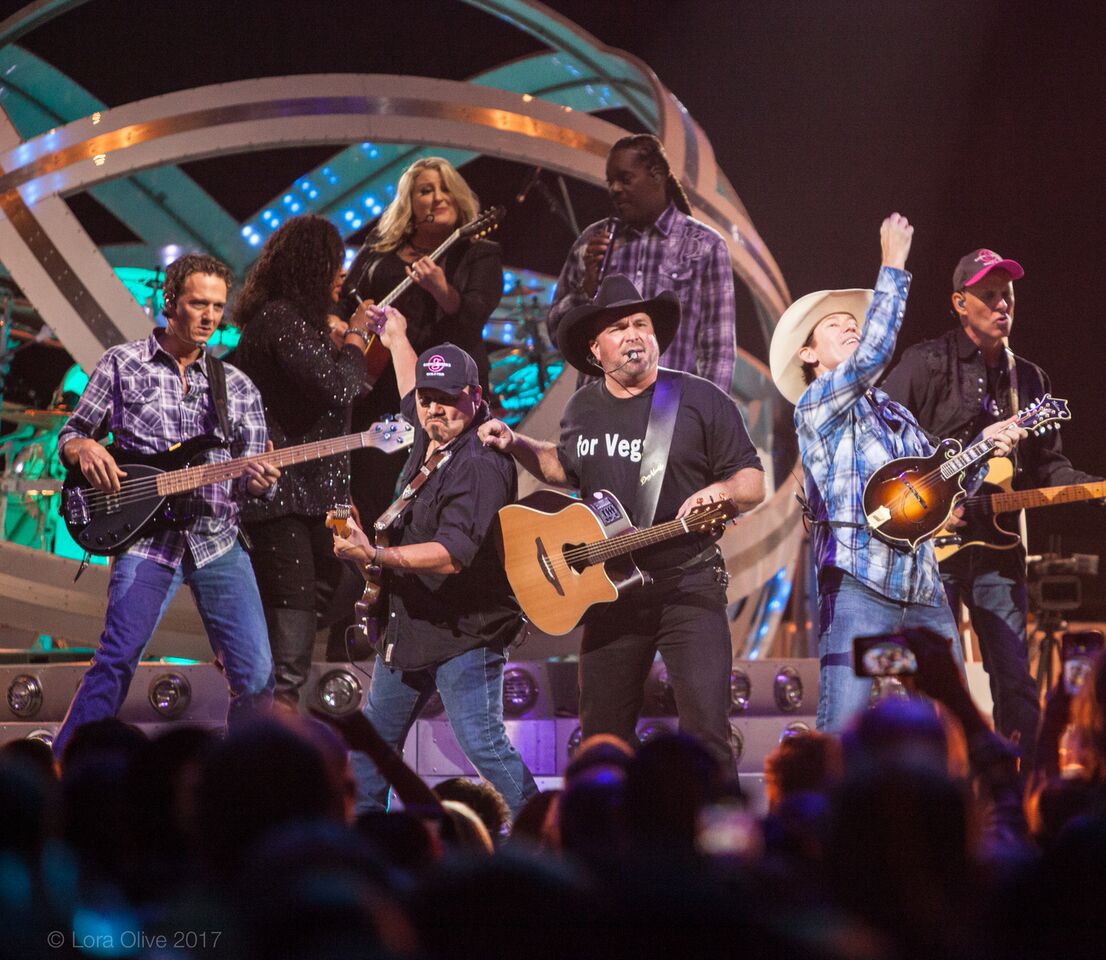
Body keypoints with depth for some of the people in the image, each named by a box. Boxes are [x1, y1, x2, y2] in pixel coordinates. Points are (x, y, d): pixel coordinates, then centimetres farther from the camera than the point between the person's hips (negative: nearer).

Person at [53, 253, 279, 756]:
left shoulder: (238, 388, 13)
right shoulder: (122, 364, 7)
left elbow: (251, 475, 12)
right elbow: (70, 436, 13)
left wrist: (259, 481, -12)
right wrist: (85, 450, -11)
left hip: (218, 541, 3)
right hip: (147, 537, -3)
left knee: (256, 677, -4)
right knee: (116, 662, -16)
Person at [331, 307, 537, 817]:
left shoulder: (482, 464, -23)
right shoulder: (429, 438, 6)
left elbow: (452, 555, -32)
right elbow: (413, 397, 33)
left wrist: (375, 555, -38)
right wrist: (397, 339, 41)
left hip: (465, 632, -10)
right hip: (409, 623, 10)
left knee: (483, 745, -17)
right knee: (373, 737, 16)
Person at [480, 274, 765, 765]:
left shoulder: (701, 400, -4)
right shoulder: (582, 409, 10)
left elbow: (753, 482, -3)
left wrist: (718, 490, -24)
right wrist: (515, 445, 16)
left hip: (688, 583, -5)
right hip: (610, 590, 5)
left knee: (706, 729, -15)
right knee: (602, 733, 8)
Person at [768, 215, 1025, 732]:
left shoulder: (894, 413, 24)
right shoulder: (816, 404, 2)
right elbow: (871, 355, -16)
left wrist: (981, 448, 8)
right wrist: (893, 265, -12)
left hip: (924, 592, 7)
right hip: (858, 588, -7)